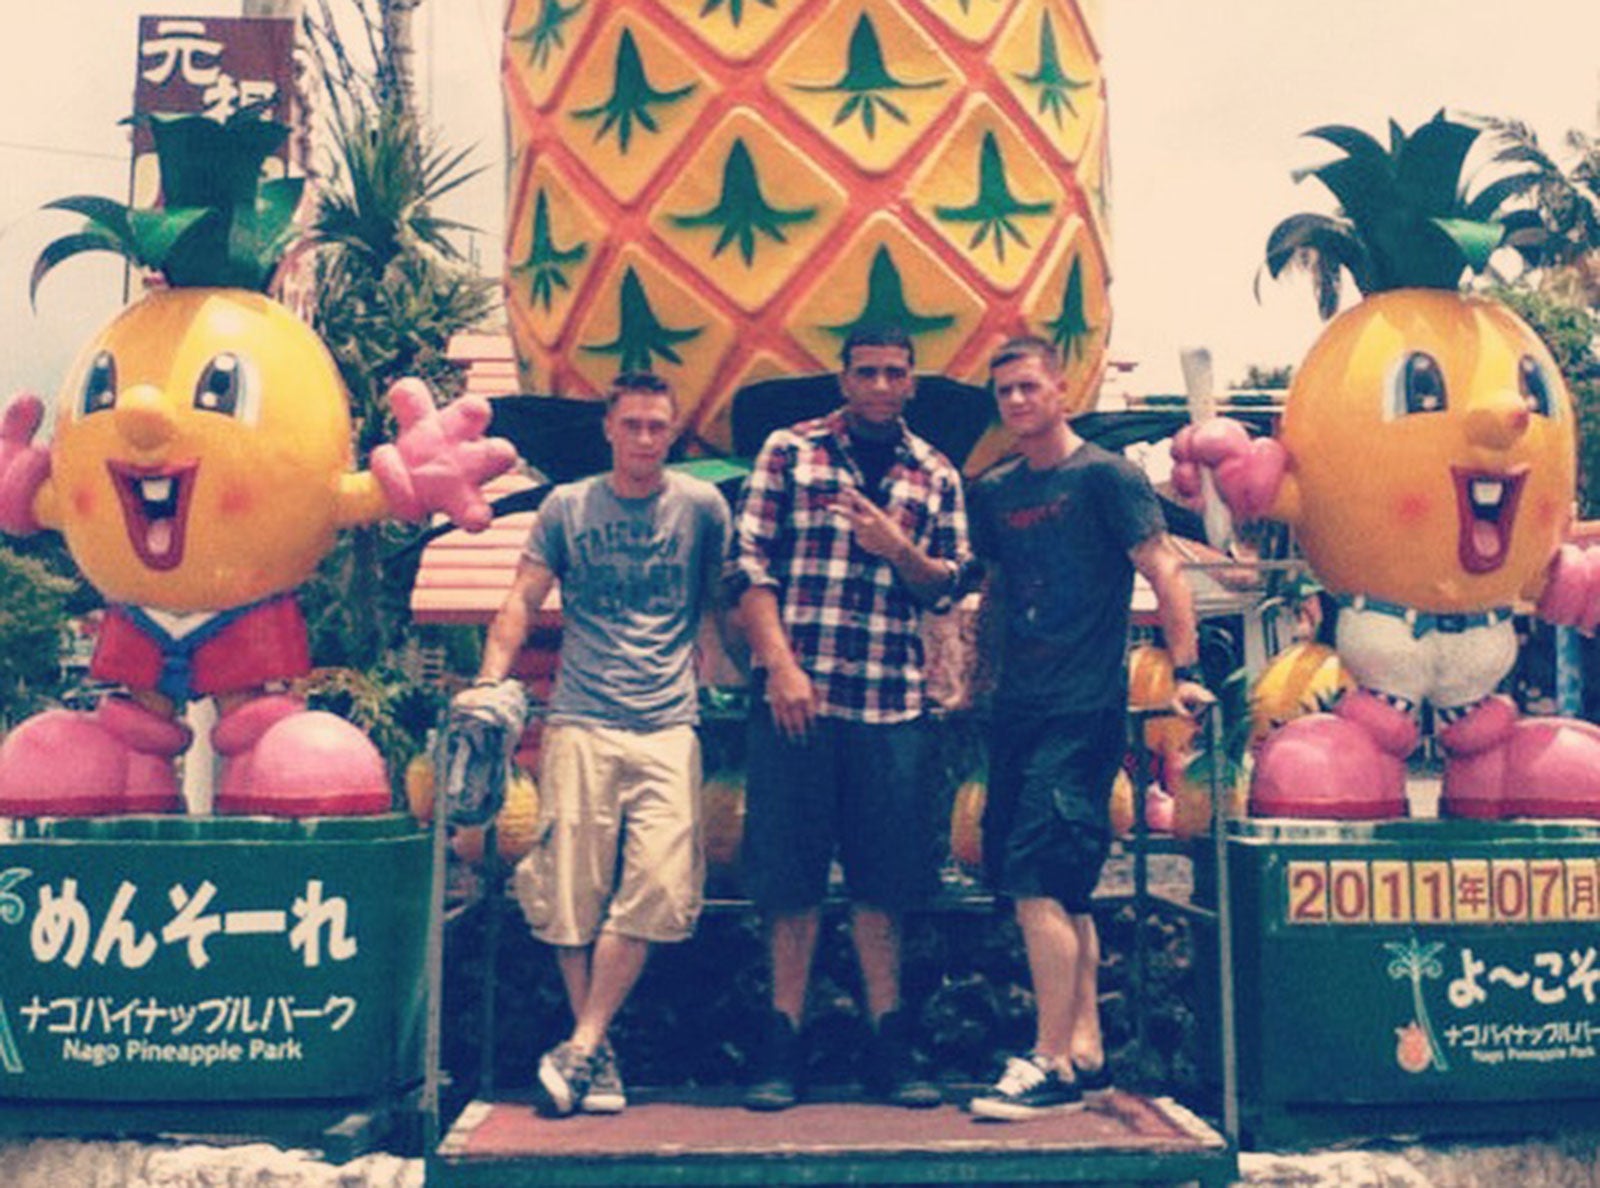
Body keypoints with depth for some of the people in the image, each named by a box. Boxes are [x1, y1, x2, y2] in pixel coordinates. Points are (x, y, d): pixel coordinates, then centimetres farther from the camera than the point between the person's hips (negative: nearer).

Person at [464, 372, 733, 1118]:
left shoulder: (702, 507, 10)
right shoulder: (567, 507, 10)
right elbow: (524, 599, 10)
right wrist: (491, 677, -2)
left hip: (668, 725, 0)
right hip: (580, 721, 0)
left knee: (656, 888, -13)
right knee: (573, 893, -1)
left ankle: (578, 1050, -5)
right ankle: (598, 1056, 11)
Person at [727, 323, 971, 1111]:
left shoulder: (936, 477, 13)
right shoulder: (788, 451, 5)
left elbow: (951, 587, 12)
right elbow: (748, 564, 0)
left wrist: (903, 551, -8)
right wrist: (780, 664, -10)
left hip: (891, 699, 2)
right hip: (795, 692, -2)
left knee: (883, 875, 6)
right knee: (790, 873, 2)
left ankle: (888, 1047, 15)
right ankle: (783, 1047, 11)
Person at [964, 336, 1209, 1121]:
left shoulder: (1105, 476, -4)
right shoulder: (993, 493, 14)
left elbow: (1163, 572, -8)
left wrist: (1185, 670, -16)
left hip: (1084, 711, -7)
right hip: (1017, 710, 7)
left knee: (1036, 880, -13)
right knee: (1063, 892, 10)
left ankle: (1053, 1065, -7)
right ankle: (1086, 1051, 19)